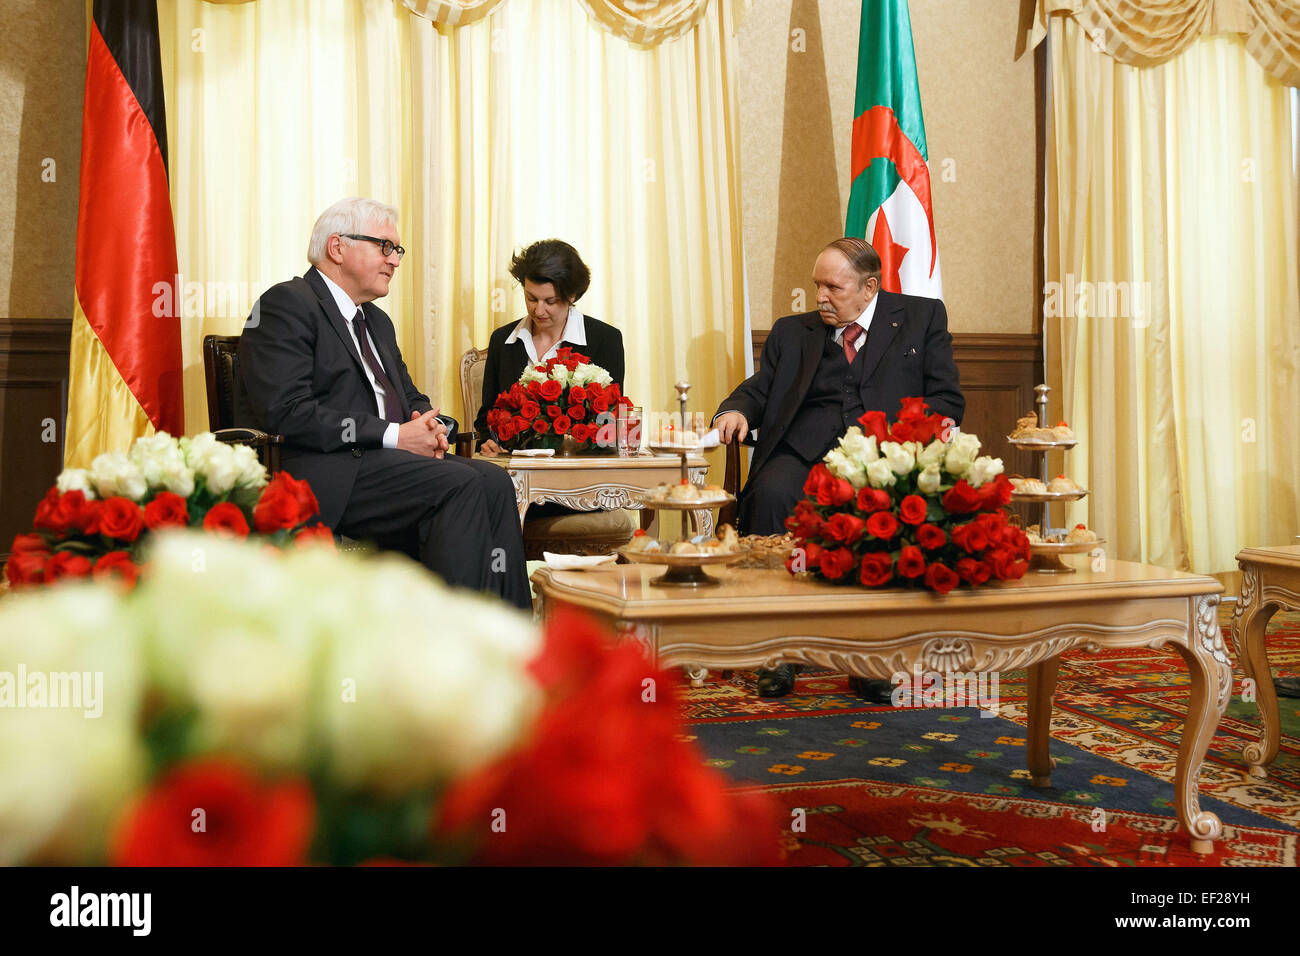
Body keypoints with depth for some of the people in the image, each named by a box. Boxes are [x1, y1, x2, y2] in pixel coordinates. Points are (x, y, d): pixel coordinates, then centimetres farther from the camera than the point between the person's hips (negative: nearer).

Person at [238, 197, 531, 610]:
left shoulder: (377, 321, 27)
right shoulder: (286, 304, -3)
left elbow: (411, 397, 30)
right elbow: (285, 411, -15)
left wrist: (429, 427, 3)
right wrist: (393, 435, -16)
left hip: (390, 460, 8)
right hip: (331, 475, -8)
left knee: (494, 481, -18)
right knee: (460, 484, -27)